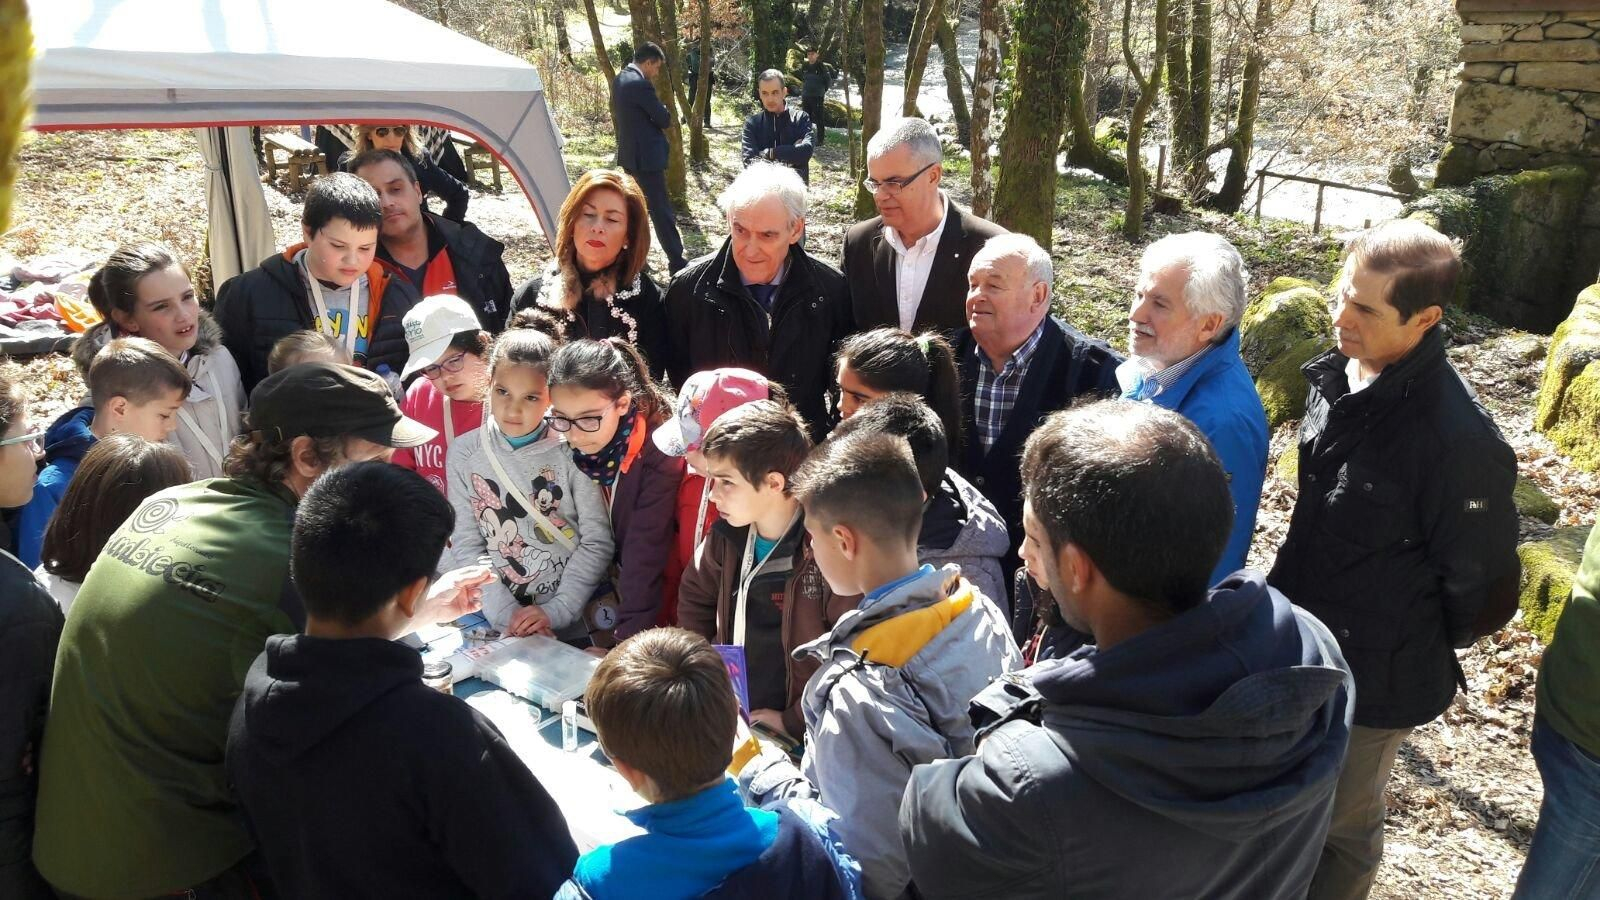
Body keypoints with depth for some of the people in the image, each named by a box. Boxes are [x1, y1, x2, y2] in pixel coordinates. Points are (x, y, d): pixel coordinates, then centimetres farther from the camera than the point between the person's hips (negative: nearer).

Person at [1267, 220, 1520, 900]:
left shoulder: (1460, 442, -29)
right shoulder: (1336, 374, -6)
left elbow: (1483, 596, -16)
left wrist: (1413, 646, -2)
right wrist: (1287, 592, 12)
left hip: (1373, 679, -7)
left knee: (1339, 825, 17)